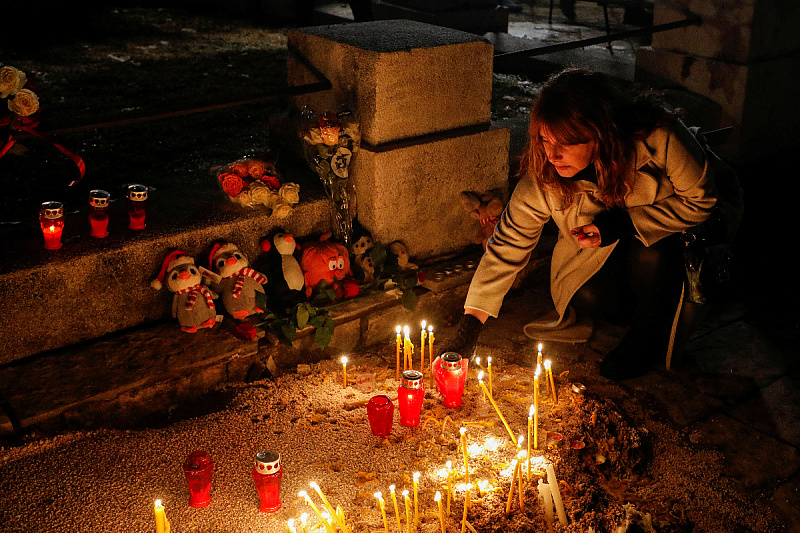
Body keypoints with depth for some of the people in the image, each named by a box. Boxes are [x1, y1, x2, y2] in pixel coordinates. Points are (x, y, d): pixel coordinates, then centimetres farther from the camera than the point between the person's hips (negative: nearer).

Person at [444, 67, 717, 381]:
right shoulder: (543, 172, -26)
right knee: (589, 297, -27)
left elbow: (699, 200, -20)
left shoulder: (659, 137, -34)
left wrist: (623, 223, -33)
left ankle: (652, 332, -4)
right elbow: (508, 244, -19)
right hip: (599, 258, 1)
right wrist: (469, 325, -24)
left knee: (649, 254, -33)